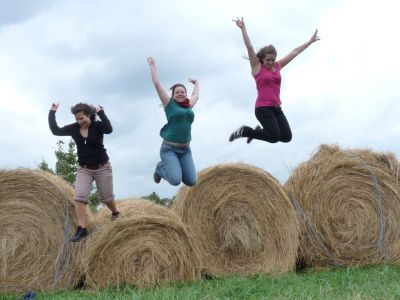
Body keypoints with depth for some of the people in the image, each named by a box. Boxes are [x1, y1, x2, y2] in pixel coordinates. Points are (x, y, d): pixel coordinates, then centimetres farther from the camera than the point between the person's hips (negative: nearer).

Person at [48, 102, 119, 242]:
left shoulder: (97, 126, -14)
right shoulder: (74, 128, -3)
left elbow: (108, 129, -34)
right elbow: (56, 130, -6)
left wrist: (101, 113, -30)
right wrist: (52, 113, -10)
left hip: (102, 168, -3)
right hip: (84, 169, 3)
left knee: (107, 197, 10)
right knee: (79, 196, -15)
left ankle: (115, 214, 42)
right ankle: (82, 229, -14)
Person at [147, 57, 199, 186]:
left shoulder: (188, 106, 12)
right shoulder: (169, 104, -1)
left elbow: (196, 96, 34)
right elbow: (157, 84, -2)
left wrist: (196, 84, 49)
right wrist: (153, 66, 6)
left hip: (185, 149, 5)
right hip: (169, 148, -5)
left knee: (191, 182, -7)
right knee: (175, 180, -23)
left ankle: (172, 167, 22)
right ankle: (161, 168, 12)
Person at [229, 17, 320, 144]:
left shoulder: (277, 66, 13)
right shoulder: (257, 67, -2)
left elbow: (295, 52, 17)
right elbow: (249, 48, -10)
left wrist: (310, 41, 21)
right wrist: (243, 28, -16)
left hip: (276, 107, 7)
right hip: (263, 108, -7)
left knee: (287, 137, -2)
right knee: (275, 137, -17)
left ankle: (259, 130, 21)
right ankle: (244, 131, 3)